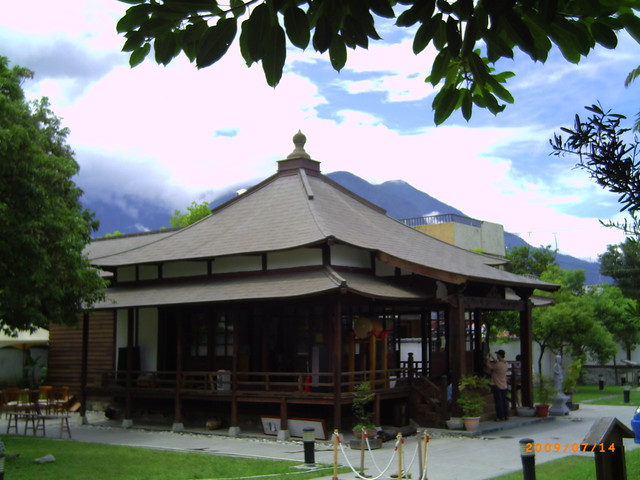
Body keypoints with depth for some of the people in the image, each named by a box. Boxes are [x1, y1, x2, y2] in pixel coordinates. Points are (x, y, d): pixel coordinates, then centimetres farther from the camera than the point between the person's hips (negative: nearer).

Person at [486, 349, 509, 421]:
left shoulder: (498, 365, -22)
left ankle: (500, 417, 1)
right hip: (504, 386, 7)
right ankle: (506, 416, 15)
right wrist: (492, 358, 27)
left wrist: (488, 359, 7)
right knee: (504, 401, 11)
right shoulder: (505, 364, 2)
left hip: (497, 386, -7)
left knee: (499, 402, -1)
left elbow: (489, 366, -8)